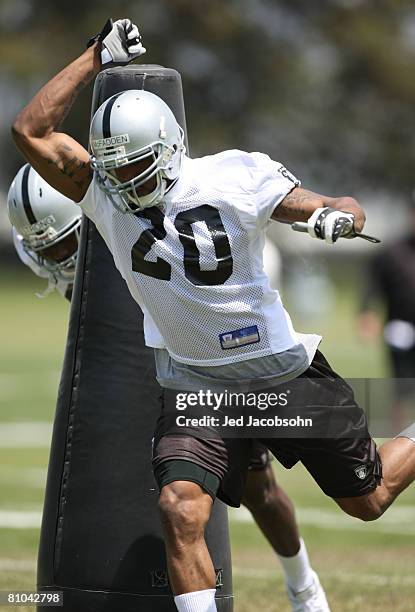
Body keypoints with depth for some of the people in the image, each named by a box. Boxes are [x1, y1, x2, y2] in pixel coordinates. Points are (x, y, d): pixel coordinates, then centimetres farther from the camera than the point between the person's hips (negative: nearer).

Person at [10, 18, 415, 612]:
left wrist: (337, 215, -33)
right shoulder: (105, 194, -7)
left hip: (284, 370, -1)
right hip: (197, 385, 2)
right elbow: (31, 132, -12)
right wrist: (96, 58, -12)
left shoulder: (236, 178, -15)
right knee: (181, 508, -24)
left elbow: (341, 207, -9)